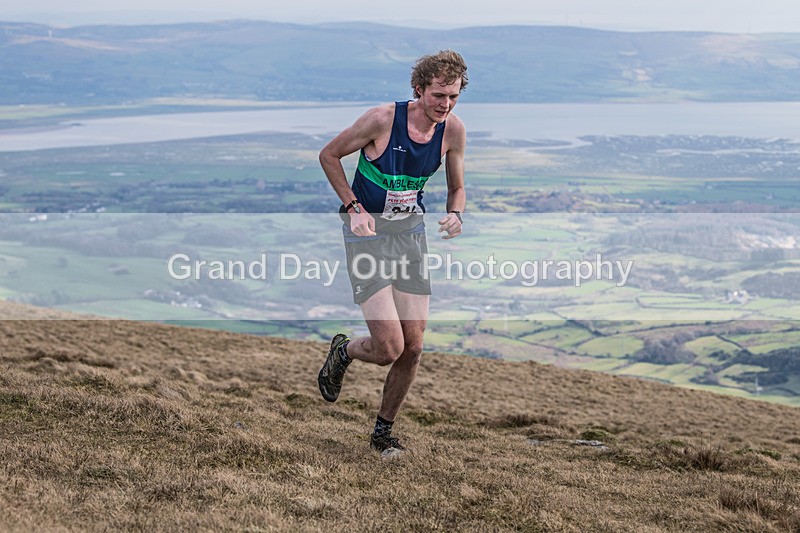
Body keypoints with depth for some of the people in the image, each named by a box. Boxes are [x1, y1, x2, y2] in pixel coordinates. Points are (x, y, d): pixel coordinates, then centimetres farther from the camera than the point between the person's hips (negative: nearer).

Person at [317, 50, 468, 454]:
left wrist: (454, 214, -13)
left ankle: (383, 431, 24)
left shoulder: (453, 130, -5)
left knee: (413, 348, 2)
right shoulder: (383, 119, -19)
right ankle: (342, 352, 23)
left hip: (411, 231, 5)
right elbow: (329, 155, -5)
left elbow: (457, 188, 10)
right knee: (389, 348, -14)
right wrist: (354, 207, -15)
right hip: (367, 233, -5)